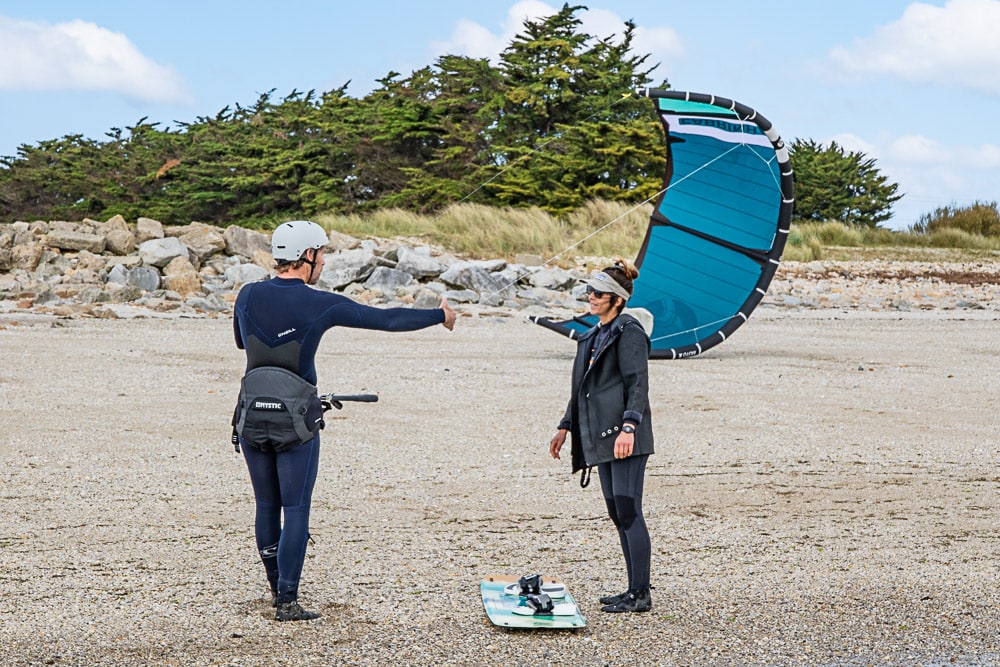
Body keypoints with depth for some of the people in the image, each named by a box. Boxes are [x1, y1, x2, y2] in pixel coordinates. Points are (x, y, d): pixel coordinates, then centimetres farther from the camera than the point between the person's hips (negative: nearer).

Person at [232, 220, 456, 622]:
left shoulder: (248, 296, 1)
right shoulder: (320, 305, -10)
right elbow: (386, 319, -3)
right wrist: (439, 315, 10)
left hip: (251, 418, 4)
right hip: (297, 422, -4)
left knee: (266, 507, 15)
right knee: (296, 510, 1)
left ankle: (276, 588, 25)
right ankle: (287, 601, -1)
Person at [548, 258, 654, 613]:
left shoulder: (628, 332, -8)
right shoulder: (594, 336, 19)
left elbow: (638, 385, -17)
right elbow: (582, 387, 26)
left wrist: (628, 427, -27)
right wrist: (565, 426, 24)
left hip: (625, 438, -10)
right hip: (601, 437, 10)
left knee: (628, 511, -9)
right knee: (617, 514, 11)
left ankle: (640, 595, -6)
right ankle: (634, 589, 18)